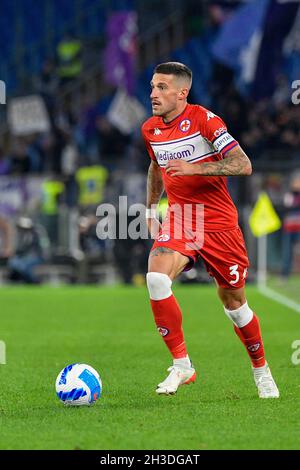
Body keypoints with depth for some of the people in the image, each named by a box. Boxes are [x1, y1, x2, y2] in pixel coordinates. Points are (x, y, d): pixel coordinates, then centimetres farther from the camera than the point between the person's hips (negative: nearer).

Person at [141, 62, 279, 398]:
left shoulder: (203, 119, -13)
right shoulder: (150, 130, 5)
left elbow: (243, 165, -20)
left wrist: (194, 167, -28)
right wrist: (151, 208, 24)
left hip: (218, 222, -4)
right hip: (179, 218, 4)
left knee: (233, 300, 6)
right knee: (156, 277, -24)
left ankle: (261, 370, 30)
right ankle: (181, 364, -16)